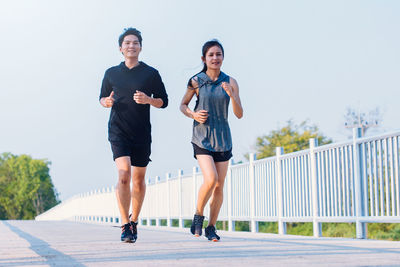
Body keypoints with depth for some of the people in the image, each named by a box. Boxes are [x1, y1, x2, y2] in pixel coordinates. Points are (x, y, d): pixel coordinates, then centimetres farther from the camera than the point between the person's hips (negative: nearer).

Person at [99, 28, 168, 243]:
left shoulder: (151, 74, 4)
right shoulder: (111, 74, 8)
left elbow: (163, 102, 7)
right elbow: (102, 98, 19)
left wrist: (148, 100, -14)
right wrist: (107, 102, -5)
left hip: (142, 134, 1)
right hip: (118, 131, -1)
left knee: (138, 180, 8)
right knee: (124, 174, -18)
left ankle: (134, 221, 28)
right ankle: (125, 225, -14)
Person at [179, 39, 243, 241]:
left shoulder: (230, 82, 1)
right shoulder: (196, 81, -3)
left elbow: (239, 114, -1)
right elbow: (183, 105, 10)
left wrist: (231, 95, -18)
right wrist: (193, 114, -10)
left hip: (222, 138, 3)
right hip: (202, 137, -3)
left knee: (219, 187, 4)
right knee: (210, 179, -19)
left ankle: (211, 227, 20)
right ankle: (198, 216, 5)